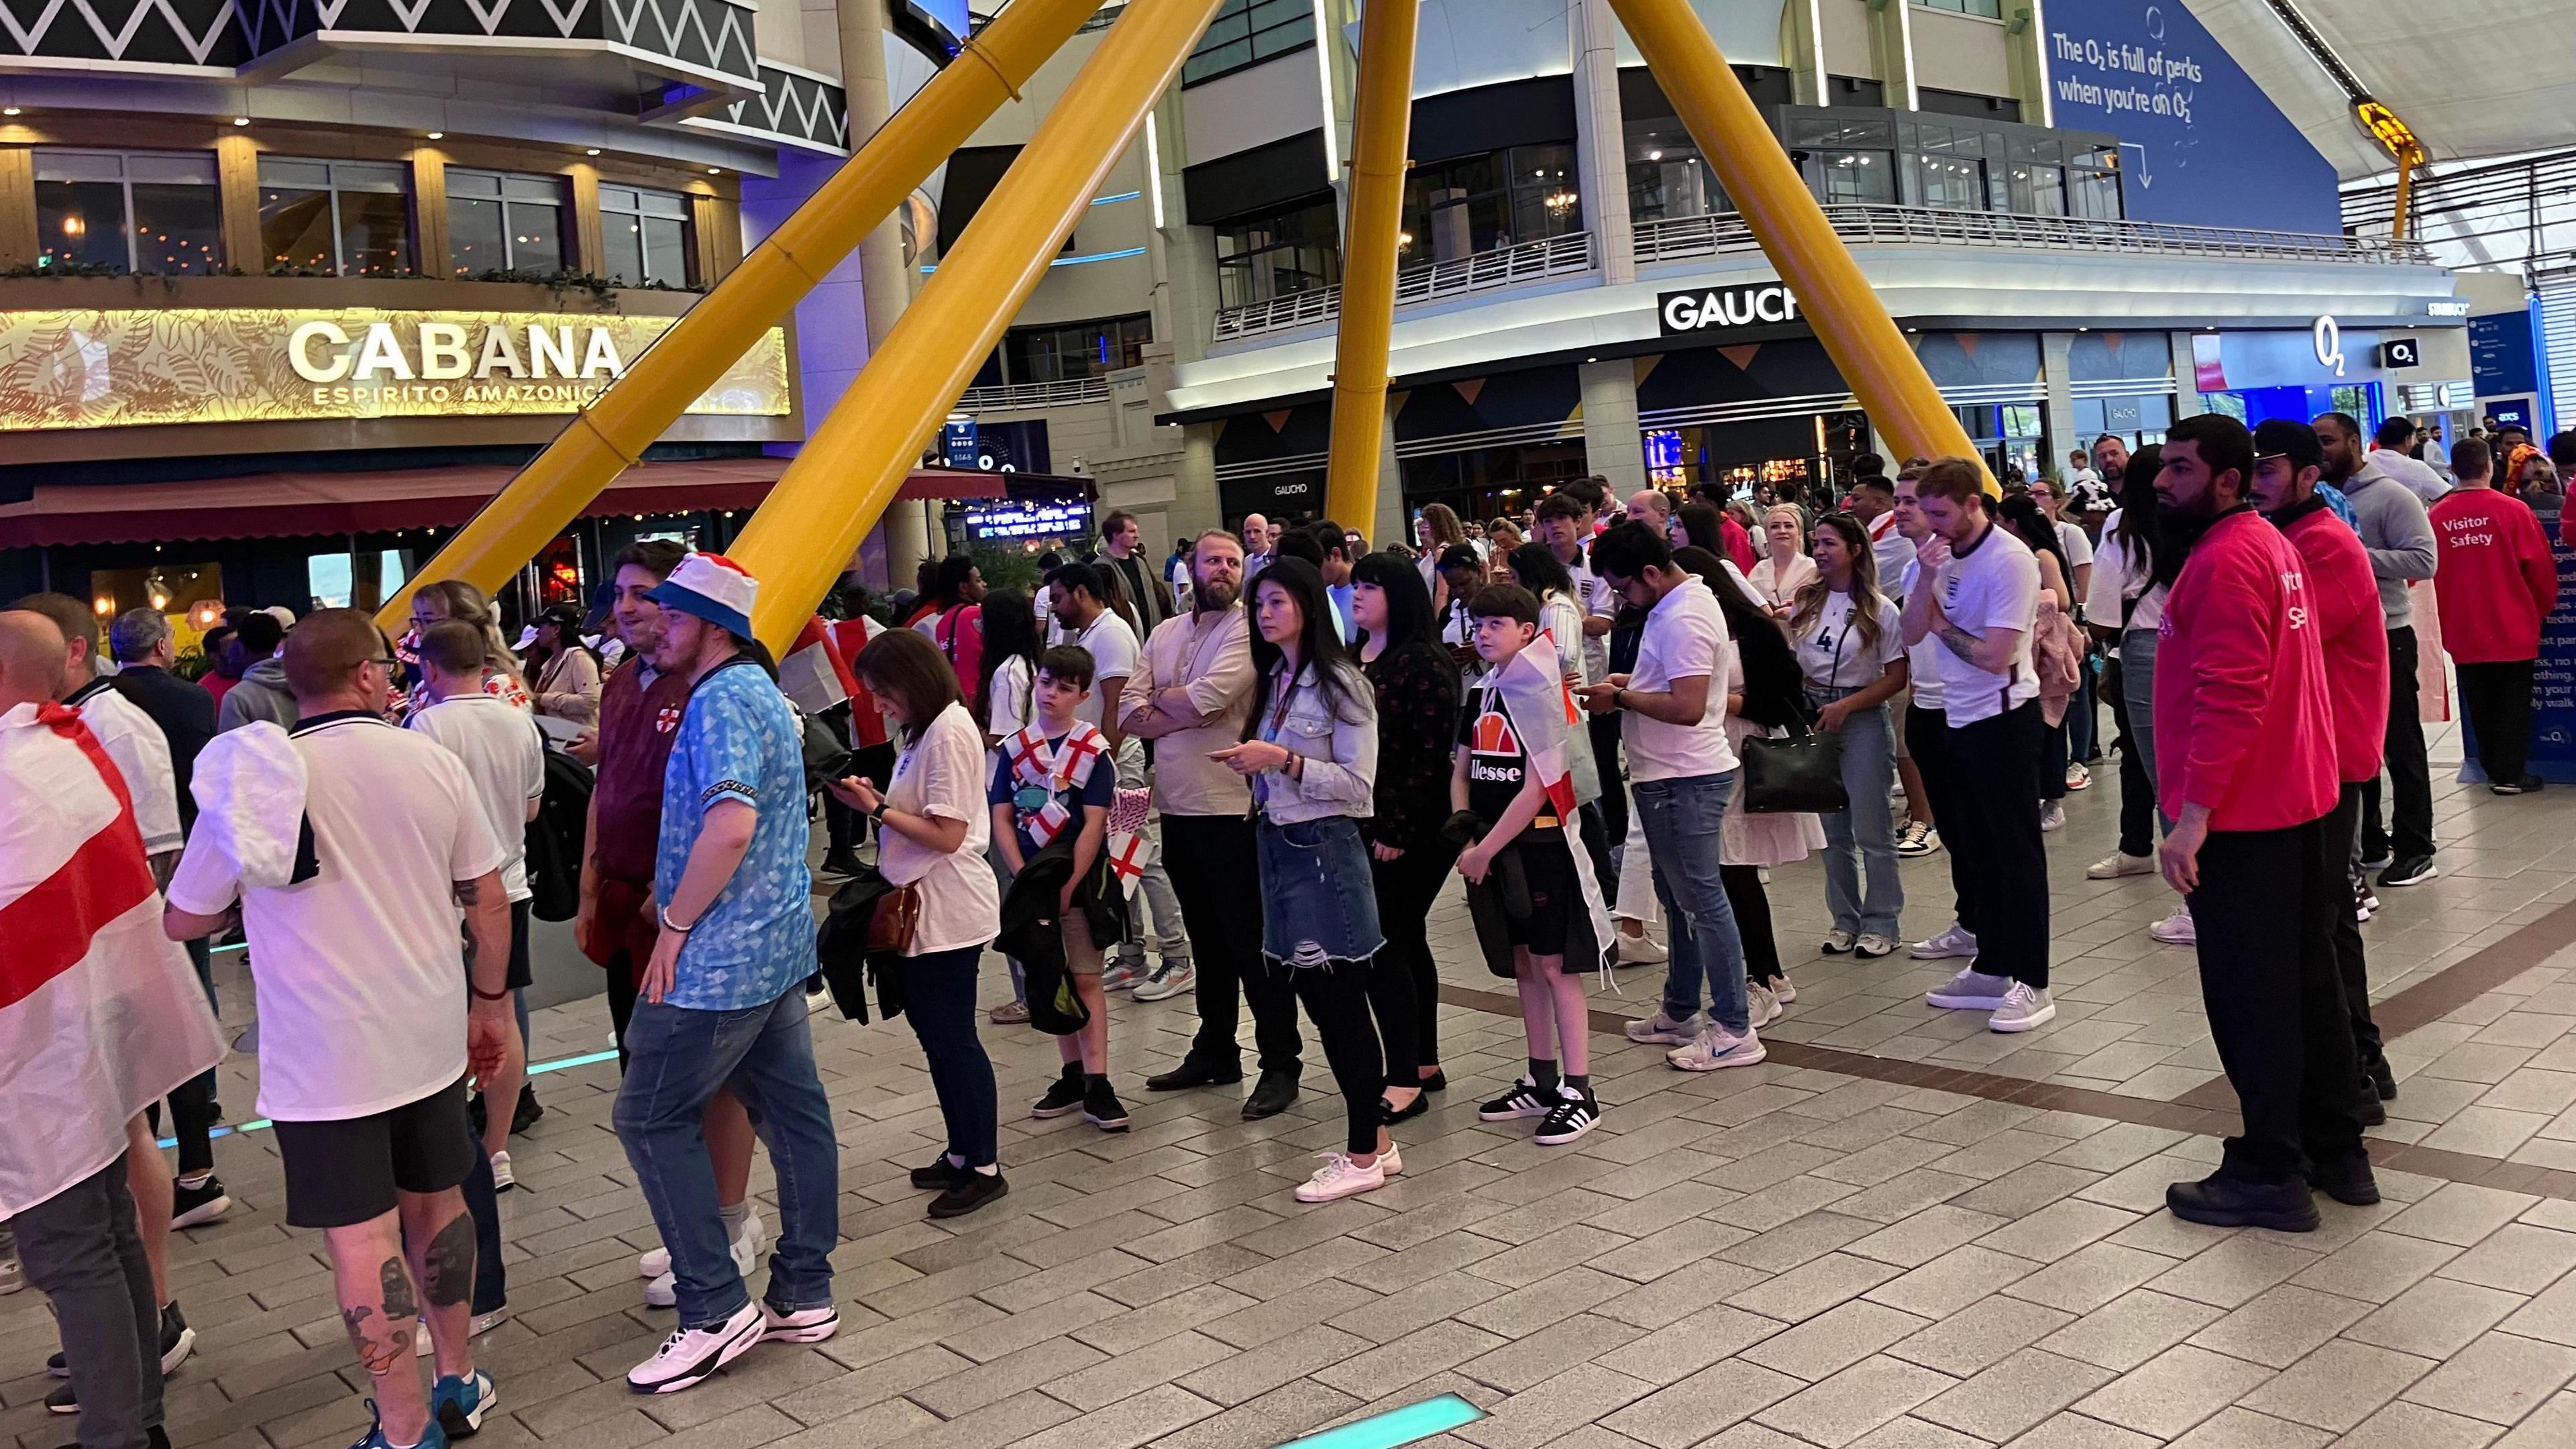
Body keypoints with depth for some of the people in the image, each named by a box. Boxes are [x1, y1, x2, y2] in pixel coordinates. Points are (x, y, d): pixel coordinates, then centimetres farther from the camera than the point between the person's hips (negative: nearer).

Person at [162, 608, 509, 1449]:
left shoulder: (253, 780, -10)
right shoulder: (433, 763, -3)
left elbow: (184, 921, 1)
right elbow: (489, 901, 3)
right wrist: (490, 1001, 15)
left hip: (324, 1054, -4)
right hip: (429, 1034, 4)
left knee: (362, 1233, 2)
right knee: (435, 1200, 18)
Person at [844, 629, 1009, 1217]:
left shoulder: (949, 733, -17)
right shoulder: (926, 730, 13)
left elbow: (947, 834, -21)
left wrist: (876, 807, -15)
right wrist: (877, 798, -1)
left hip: (948, 911, -10)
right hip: (924, 908, 10)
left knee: (952, 1037, -1)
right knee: (938, 1034, 16)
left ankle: (984, 1167, 10)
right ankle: (962, 1155, 27)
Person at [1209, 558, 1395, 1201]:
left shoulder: (1339, 683, -11)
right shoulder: (1272, 681, 13)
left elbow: (1358, 785, -15)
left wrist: (1283, 761, -21)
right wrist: (1251, 765, 3)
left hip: (1323, 847, -8)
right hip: (1277, 844, 8)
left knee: (1341, 1003, -2)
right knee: (1317, 998, 11)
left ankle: (1364, 1154, 7)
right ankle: (1374, 1138, 22)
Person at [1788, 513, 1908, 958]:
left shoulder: (1879, 610, -6)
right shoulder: (1805, 603, 7)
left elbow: (1897, 677, -8)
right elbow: (1791, 663, 13)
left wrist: (1846, 705, -16)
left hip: (1863, 720, -4)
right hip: (1814, 716, 5)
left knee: (1871, 828, 0)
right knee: (1832, 827, 10)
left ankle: (1880, 923, 10)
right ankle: (1845, 920, 21)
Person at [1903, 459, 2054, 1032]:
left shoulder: (2010, 560, -17)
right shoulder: (1945, 554, 8)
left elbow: (1994, 656, -21)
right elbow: (1913, 633, 3)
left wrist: (1941, 625, -6)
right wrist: (1926, 577, -12)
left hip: (2003, 718, -9)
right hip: (1959, 718, 9)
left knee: (2015, 851, -3)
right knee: (1975, 849, 15)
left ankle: (2031, 984, 4)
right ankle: (1991, 968, 27)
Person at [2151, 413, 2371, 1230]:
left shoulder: (2226, 560, -17)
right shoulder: (2268, 543, 14)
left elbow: (2227, 695, -25)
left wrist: (2193, 814, -24)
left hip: (2240, 816, -10)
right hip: (2296, 800, 10)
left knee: (2250, 997, -1)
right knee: (2307, 982, 16)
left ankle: (2270, 1176, 7)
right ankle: (2336, 1152, 26)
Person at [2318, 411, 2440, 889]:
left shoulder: (2391, 496, -9)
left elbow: (2424, 560, -18)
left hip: (2385, 636, -6)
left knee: (2401, 746, 1)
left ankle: (2414, 850, 8)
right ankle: (2367, 843, 23)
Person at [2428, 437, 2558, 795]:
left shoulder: (2437, 515, -5)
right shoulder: (2512, 509, -12)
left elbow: (2431, 571, 2)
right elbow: (2541, 567, -7)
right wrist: (2542, 609, 11)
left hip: (2463, 630, 3)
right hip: (2512, 627, -3)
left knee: (2479, 704, 14)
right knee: (2513, 702, 8)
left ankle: (2492, 768, 22)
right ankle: (2510, 773, 11)